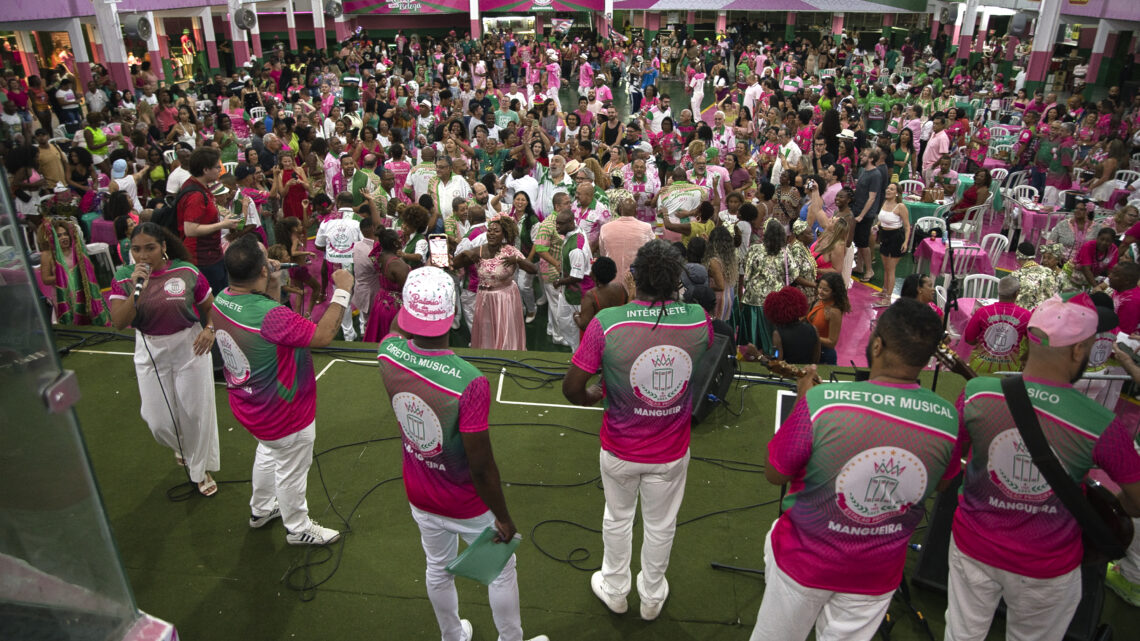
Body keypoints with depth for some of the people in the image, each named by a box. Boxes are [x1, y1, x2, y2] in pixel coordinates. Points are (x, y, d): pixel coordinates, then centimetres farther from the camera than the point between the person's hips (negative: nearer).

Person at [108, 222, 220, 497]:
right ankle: (182, 447, 43)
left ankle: (201, 470, 29)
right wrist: (137, 289, -27)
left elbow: (211, 306, 4)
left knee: (196, 411, 7)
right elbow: (119, 322, -16)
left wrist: (209, 329, -14)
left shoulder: (187, 272, -9)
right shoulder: (124, 278, -6)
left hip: (190, 348, -1)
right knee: (159, 420, 6)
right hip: (150, 353, 2)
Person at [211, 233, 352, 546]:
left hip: (249, 405, 9)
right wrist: (342, 292, -25)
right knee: (291, 472, 16)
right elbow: (323, 335, -33)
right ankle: (299, 529, 40)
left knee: (268, 453, 35)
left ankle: (261, 509, 57)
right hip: (284, 415, -9)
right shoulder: (270, 316, -38)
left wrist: (274, 285, -7)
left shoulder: (221, 300, -10)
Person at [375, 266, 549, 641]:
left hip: (419, 498, 5)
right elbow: (482, 467, -27)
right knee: (501, 572, 22)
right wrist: (503, 517, -13)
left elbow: (396, 329, 9)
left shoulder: (388, 353, -20)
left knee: (438, 569, 29)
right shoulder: (470, 384, -36)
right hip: (467, 506, -5)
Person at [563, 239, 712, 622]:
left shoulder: (607, 323, -25)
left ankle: (614, 590, 47)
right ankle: (652, 597, 46)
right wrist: (673, 297, 9)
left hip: (620, 450, -1)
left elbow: (571, 388, -20)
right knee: (661, 526, 23)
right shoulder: (699, 320, -17)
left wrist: (592, 397, 2)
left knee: (617, 519, 25)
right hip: (671, 453, 1)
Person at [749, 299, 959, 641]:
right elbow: (940, 484, 5)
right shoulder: (948, 420, -17)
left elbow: (775, 474, -14)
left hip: (804, 560, -2)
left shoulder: (821, 402, -29)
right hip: (877, 575, 3)